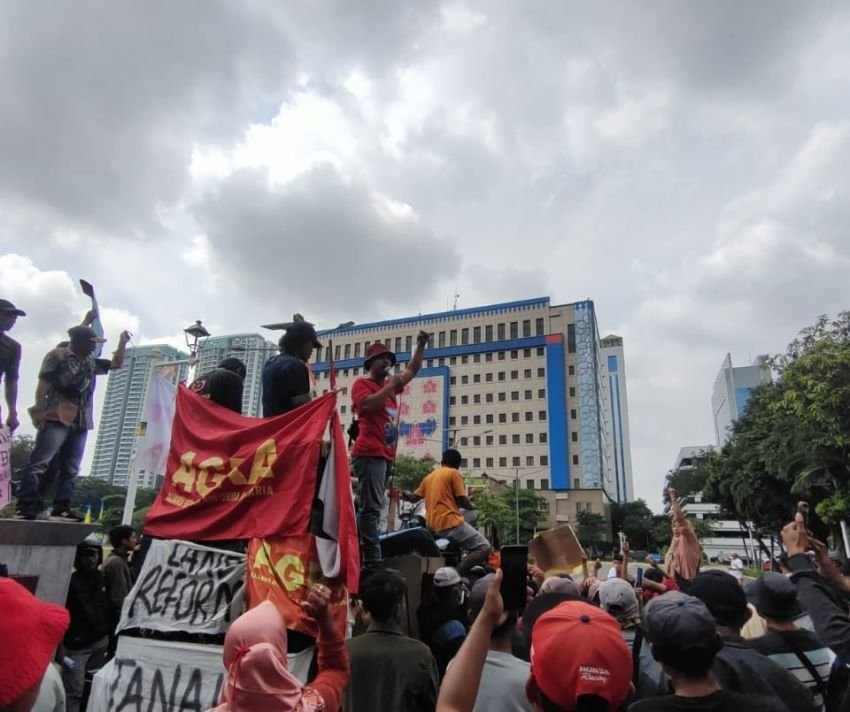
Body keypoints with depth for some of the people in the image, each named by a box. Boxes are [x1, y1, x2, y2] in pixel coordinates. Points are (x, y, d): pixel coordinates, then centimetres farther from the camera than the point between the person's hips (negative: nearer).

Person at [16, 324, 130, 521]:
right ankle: (25, 505, -8)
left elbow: (116, 364, 29)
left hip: (81, 422, 7)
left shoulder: (90, 363, 21)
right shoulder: (57, 355, 3)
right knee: (40, 462, -10)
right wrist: (39, 409, -13)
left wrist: (122, 342, 17)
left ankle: (61, 507, 5)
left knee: (70, 468, 4)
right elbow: (43, 383, -4)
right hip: (57, 418, -7)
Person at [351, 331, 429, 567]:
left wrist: (421, 345, 22)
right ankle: (373, 561, -17)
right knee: (371, 507, -14)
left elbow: (413, 370, 31)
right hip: (370, 453, -9)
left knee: (371, 507, 9)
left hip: (386, 454, 9)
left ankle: (357, 555, 14)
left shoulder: (389, 385, 23)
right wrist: (391, 386, -11)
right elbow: (368, 404, -19)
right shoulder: (362, 383, 1)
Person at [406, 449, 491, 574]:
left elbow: (414, 497, 19)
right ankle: (456, 574, -22)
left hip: (433, 525, 8)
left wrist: (404, 495, 36)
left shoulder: (429, 476, 18)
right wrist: (472, 506, 13)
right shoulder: (454, 473, -2)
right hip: (450, 523, -8)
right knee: (484, 548, -10)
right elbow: (462, 500, -6)